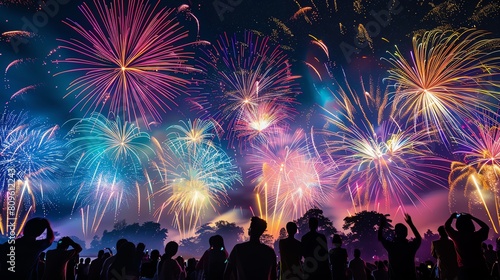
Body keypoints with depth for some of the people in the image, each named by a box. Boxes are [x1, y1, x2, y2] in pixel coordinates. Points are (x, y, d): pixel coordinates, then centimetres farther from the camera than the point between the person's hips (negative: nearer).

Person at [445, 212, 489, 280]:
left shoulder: (456, 236, -9)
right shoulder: (476, 236, -7)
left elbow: (446, 226, 11)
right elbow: (486, 227, 15)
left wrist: (452, 217, 21)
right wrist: (472, 217, 14)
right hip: (480, 268, 1)